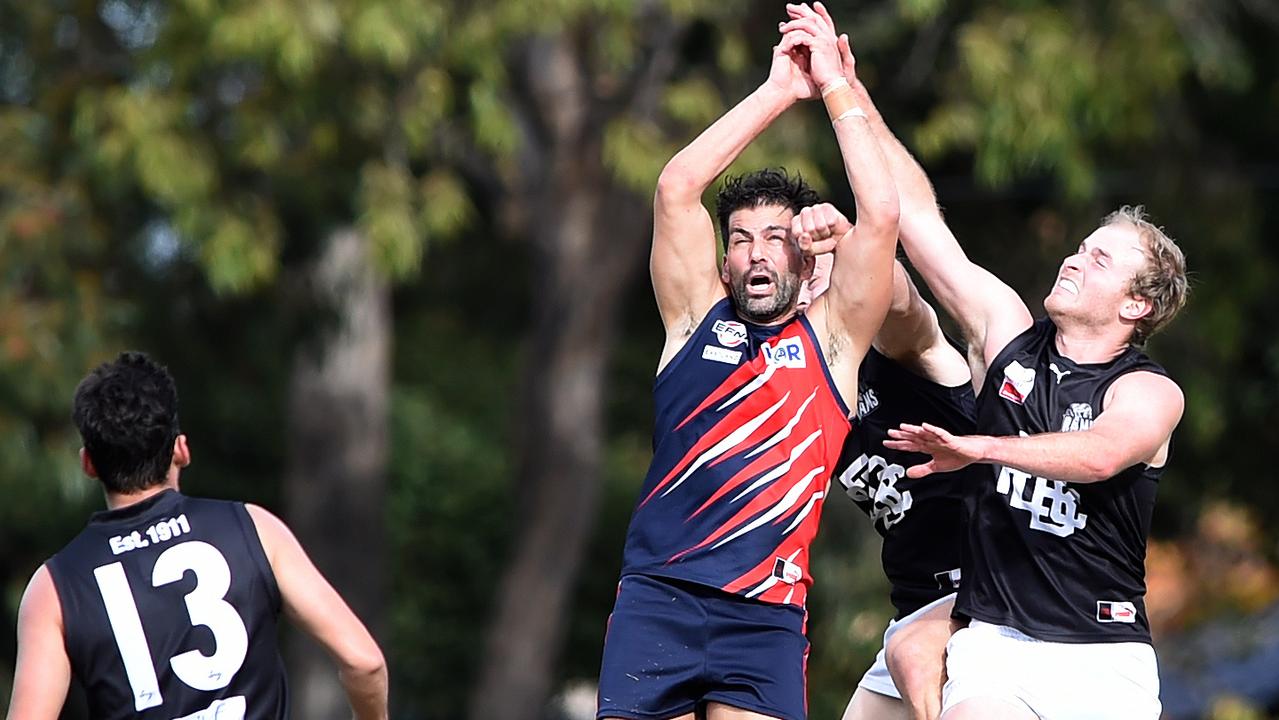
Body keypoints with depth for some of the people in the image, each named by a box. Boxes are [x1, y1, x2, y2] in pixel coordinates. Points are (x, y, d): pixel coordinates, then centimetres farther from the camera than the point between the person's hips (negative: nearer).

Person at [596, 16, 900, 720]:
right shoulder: (698, 318, 13)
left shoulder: (831, 337, 10)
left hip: (764, 615, -1)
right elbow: (676, 187, 4)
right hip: (655, 598, 1)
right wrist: (779, 91, 6)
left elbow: (880, 214, -1)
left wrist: (836, 90, 5)